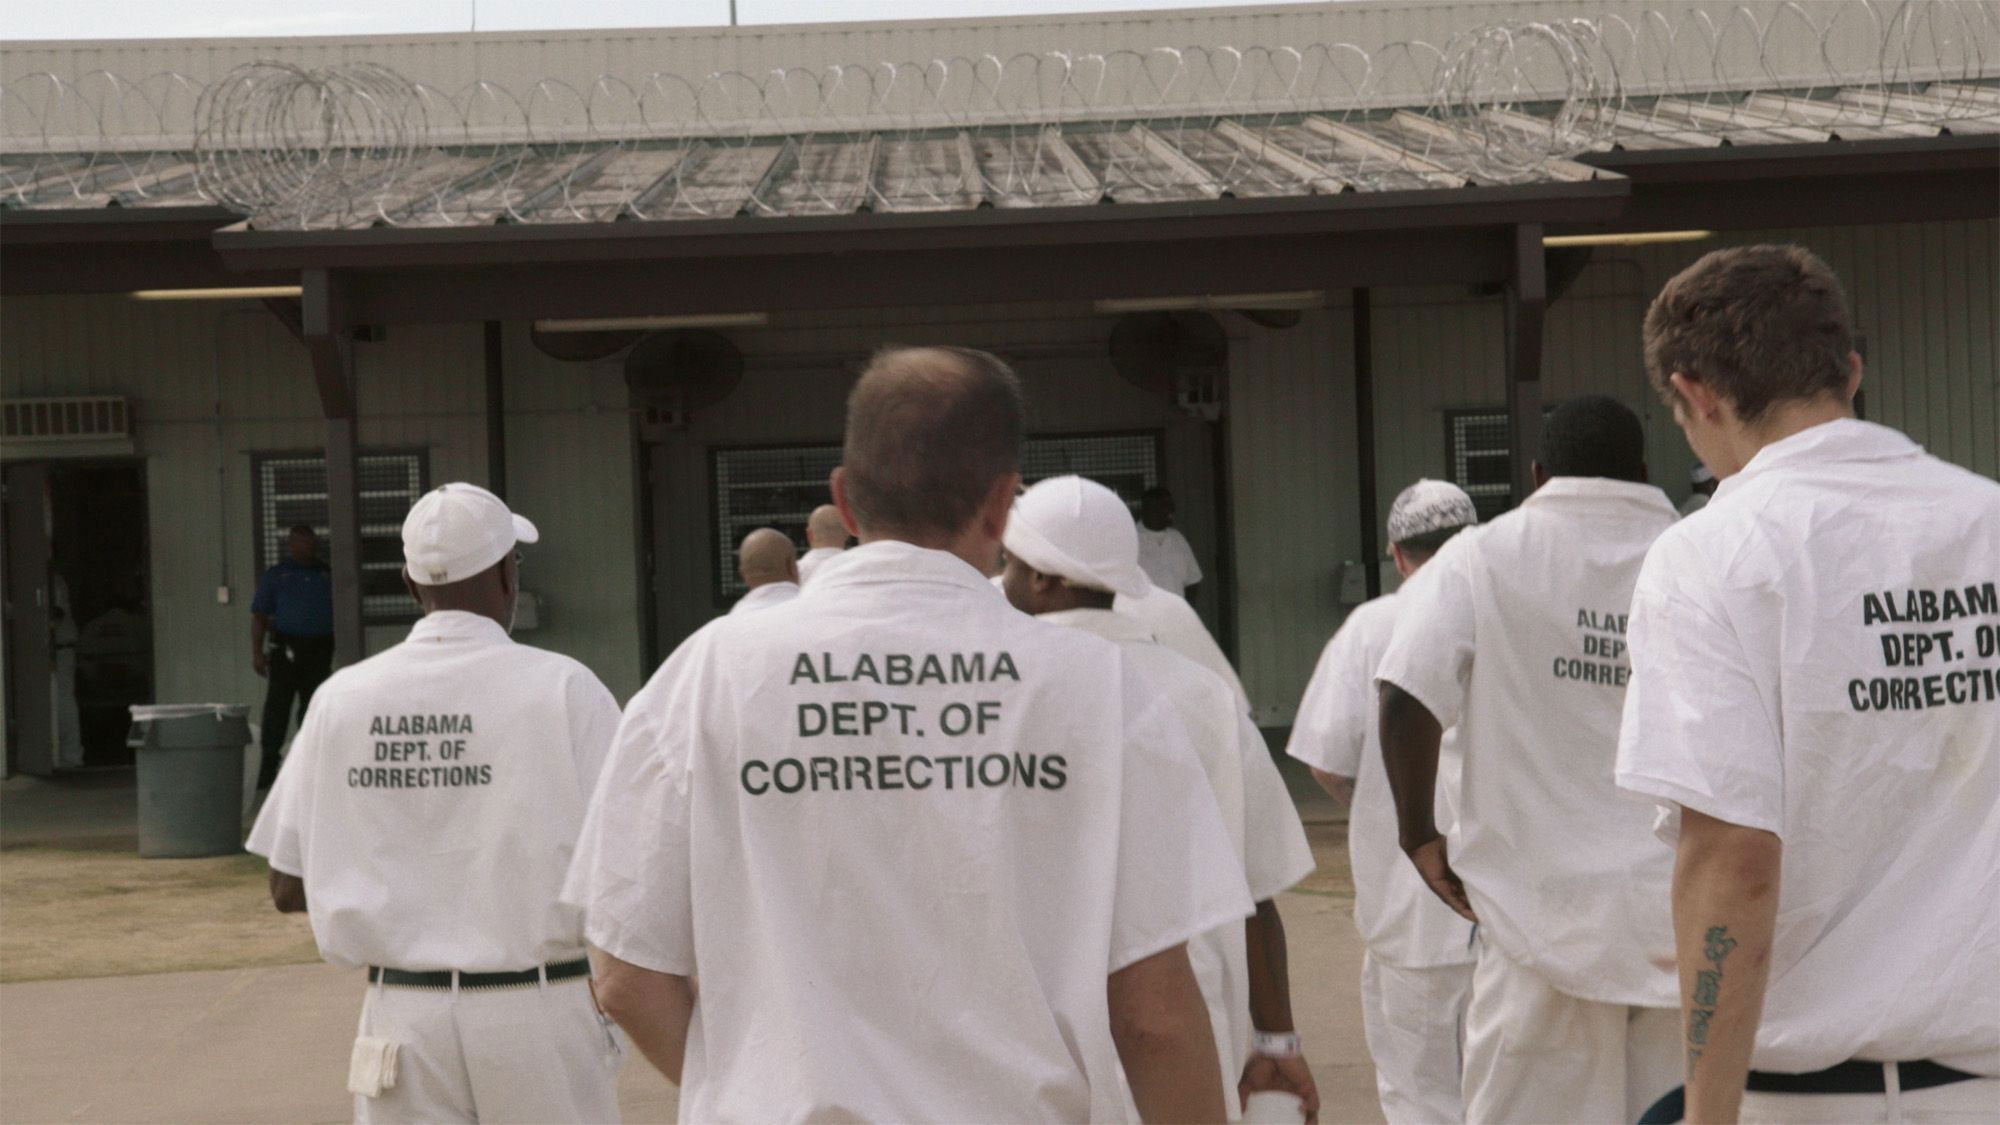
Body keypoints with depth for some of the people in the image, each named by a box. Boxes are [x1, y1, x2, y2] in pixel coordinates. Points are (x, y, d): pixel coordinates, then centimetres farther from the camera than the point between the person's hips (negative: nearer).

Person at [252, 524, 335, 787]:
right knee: (277, 708, -6)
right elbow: (259, 615, 2)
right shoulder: (276, 576, 5)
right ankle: (269, 764, -3)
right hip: (286, 648, -3)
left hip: (319, 649, 3)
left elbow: (337, 611, 17)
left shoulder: (326, 575, 14)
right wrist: (257, 652, -7)